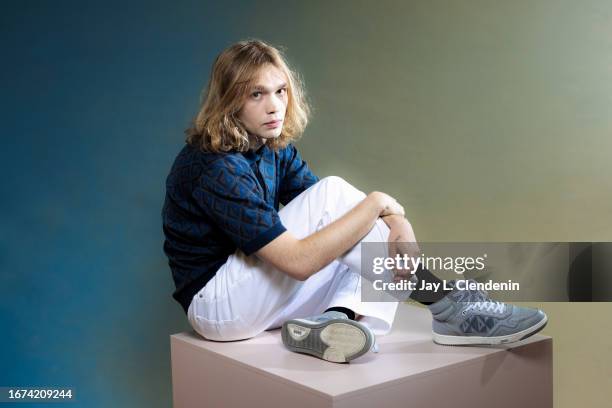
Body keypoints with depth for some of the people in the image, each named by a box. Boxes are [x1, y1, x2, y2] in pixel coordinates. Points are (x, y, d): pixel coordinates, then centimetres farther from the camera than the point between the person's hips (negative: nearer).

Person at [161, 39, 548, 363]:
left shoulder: (276, 149, 3)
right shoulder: (215, 168, -24)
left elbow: (331, 215, -4)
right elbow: (298, 261, -31)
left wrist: (396, 221, -25)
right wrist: (376, 203, -24)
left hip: (254, 298, 8)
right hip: (215, 304, -8)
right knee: (330, 192, -23)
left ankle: (339, 319, -28)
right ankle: (449, 306, -21)